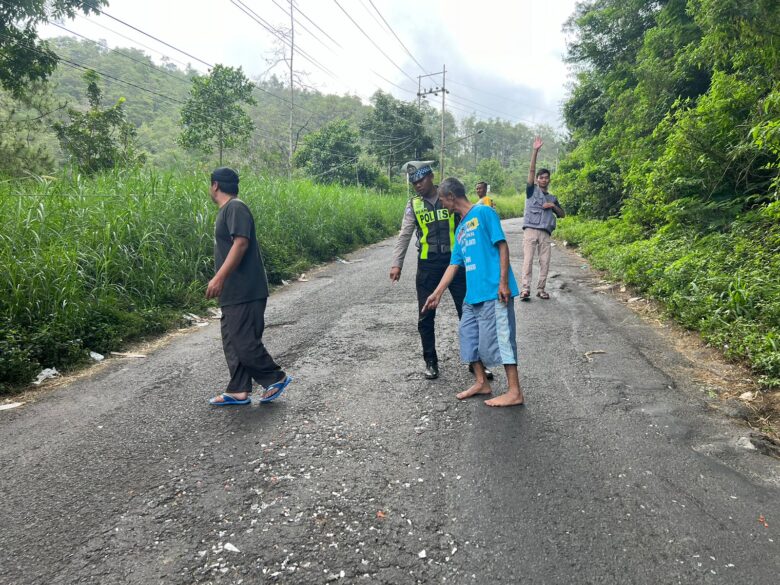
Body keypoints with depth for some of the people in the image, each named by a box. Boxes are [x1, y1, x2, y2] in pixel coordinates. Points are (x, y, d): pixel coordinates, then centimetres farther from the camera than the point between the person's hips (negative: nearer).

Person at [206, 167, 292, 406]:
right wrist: (220, 280, 23)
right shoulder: (226, 210, 17)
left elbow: (241, 243, -25)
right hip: (233, 293, 10)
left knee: (244, 342, -6)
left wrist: (218, 278, -28)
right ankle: (238, 391, 18)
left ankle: (276, 378, 10)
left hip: (245, 293, -10)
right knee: (232, 342, 11)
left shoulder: (236, 207, -13)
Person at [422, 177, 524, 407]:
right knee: (469, 336, 13)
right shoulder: (460, 229, 18)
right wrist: (437, 293, 18)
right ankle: (481, 382, 27)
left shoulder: (483, 212, -5)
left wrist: (503, 282, -16)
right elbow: (454, 264, 19)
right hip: (473, 294, 9)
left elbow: (502, 246, -10)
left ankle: (515, 392, 3)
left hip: (494, 292, -9)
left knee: (498, 337, -6)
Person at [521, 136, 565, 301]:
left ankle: (541, 289, 6)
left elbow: (563, 214, 23)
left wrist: (553, 206, 3)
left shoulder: (552, 198, 23)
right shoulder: (532, 190, 11)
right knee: (528, 260, -13)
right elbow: (531, 170, 1)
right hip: (530, 230, -4)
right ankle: (525, 289, -17)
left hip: (546, 233, 4)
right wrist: (535, 150, -6)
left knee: (545, 262, -1)